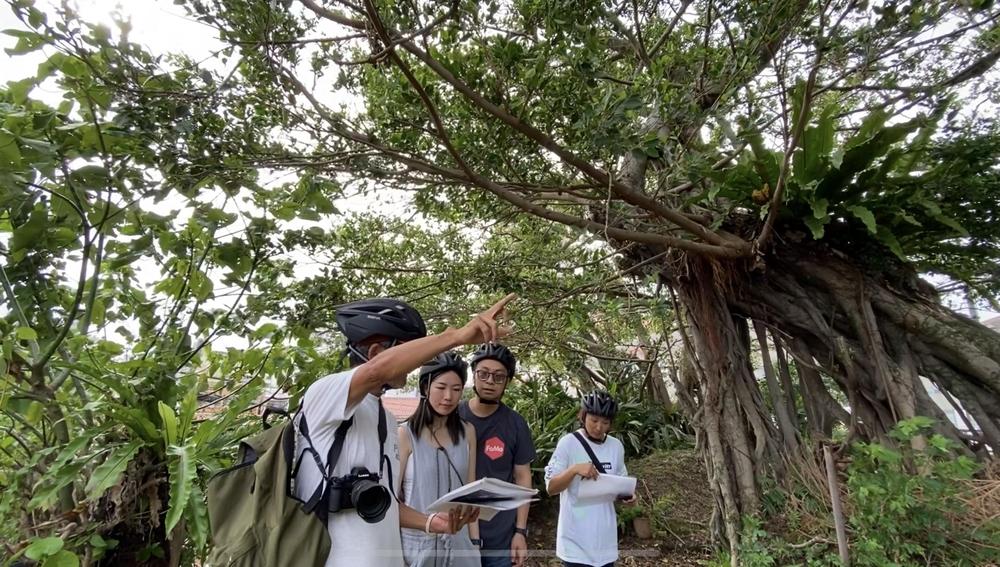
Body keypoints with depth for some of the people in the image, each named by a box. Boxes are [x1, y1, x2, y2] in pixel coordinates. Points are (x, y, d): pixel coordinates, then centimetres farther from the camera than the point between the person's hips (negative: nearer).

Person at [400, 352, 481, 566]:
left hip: (458, 541, 3)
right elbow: (392, 495, -7)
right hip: (416, 542, -3)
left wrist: (475, 541, 4)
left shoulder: (467, 432, -2)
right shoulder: (406, 434, -12)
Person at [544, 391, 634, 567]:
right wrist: (574, 469, -29)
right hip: (576, 536, -4)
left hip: (605, 533, 5)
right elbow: (551, 487, -14)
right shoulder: (568, 443, -14)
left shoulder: (616, 446, 1)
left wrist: (627, 494, -8)